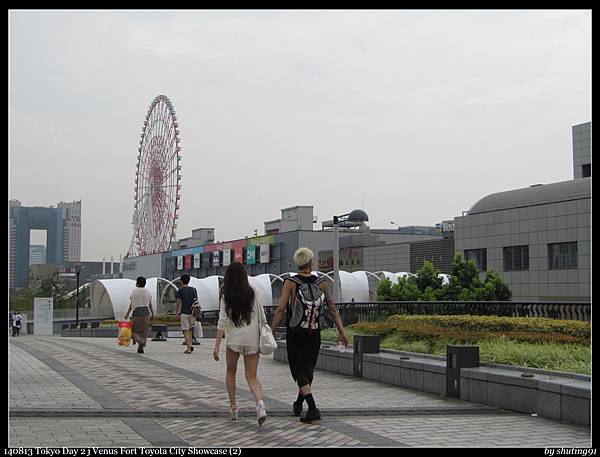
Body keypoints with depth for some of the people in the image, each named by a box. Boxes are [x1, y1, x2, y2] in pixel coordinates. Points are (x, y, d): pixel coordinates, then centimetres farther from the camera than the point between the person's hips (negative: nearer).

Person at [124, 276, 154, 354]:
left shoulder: (134, 292, -5)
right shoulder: (147, 292, 5)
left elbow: (131, 304, -5)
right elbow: (150, 304, 8)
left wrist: (127, 314, 2)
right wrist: (152, 313, 19)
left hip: (137, 312, -3)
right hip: (146, 312, 3)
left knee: (135, 330, 8)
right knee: (143, 331, 10)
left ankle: (140, 341, -19)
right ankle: (141, 348, 9)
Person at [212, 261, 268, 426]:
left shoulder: (225, 295, -4)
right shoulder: (253, 292, 2)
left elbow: (223, 321, -8)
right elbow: (262, 317, 3)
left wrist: (217, 345, -6)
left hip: (233, 339, -1)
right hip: (253, 340, 1)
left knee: (231, 372, 21)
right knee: (252, 376, 6)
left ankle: (233, 407, 20)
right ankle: (260, 402, -20)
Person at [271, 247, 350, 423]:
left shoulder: (290, 282, -9)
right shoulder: (320, 282, -1)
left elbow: (281, 309, -14)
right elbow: (332, 307, -1)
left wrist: (271, 332, -10)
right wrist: (342, 331, 3)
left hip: (294, 334, -3)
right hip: (314, 334, 3)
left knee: (299, 370, 0)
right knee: (308, 368, 19)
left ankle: (313, 408, -14)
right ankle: (298, 404, 34)